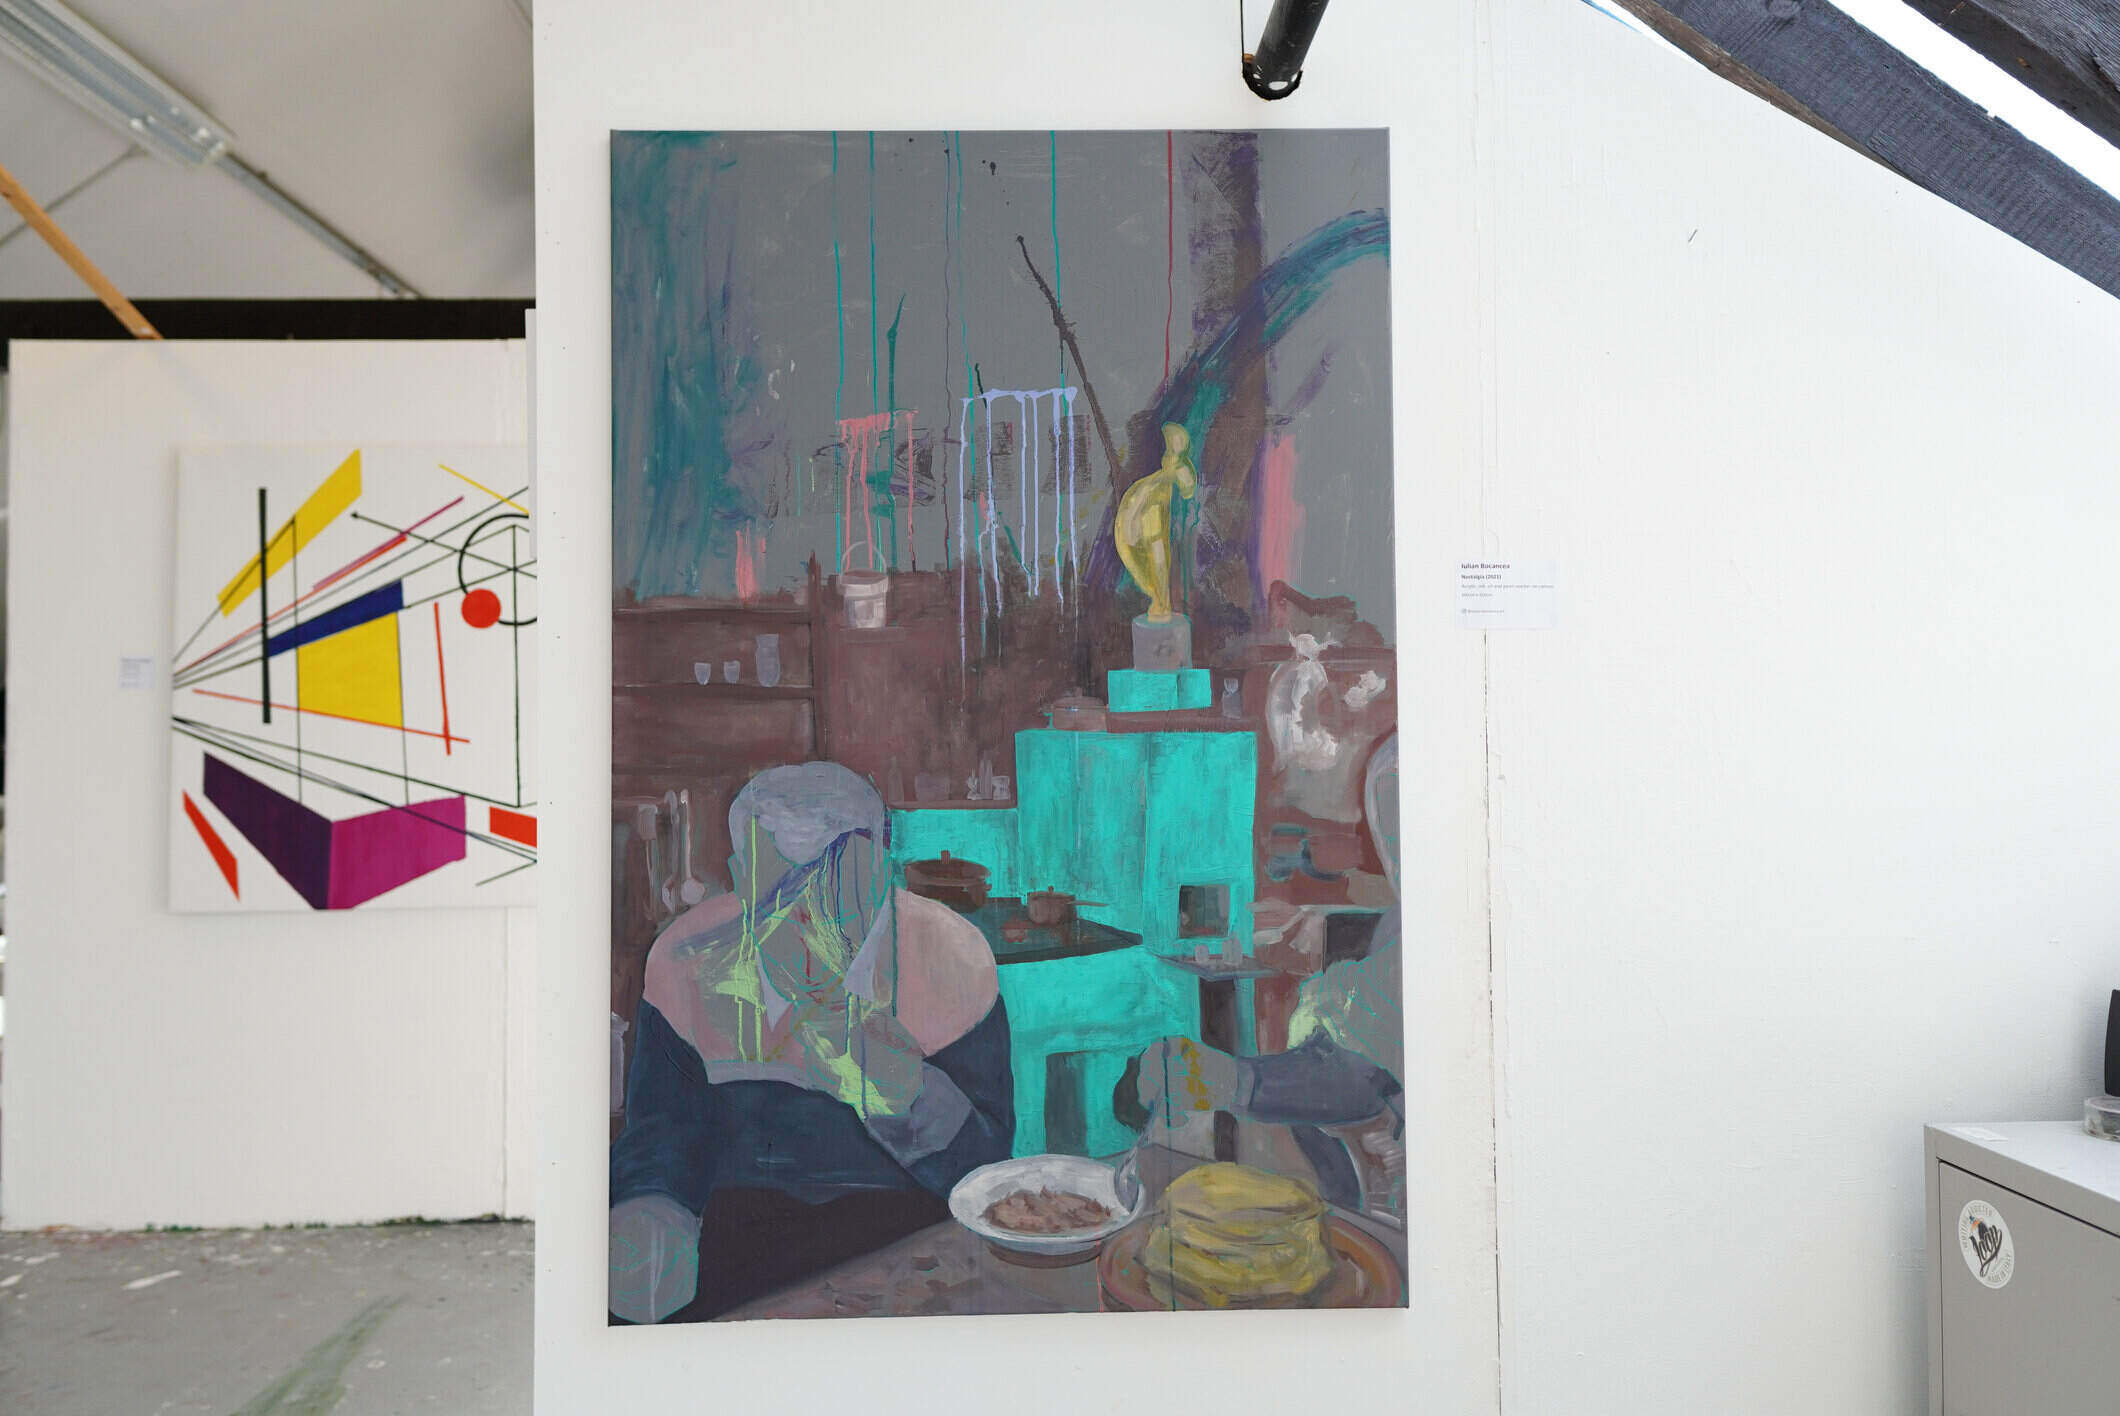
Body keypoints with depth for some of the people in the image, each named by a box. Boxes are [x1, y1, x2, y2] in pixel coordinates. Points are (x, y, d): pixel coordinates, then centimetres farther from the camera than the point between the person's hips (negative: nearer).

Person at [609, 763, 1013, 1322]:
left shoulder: (947, 956, -11)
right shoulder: (691, 961, -6)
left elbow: (983, 1168, -9)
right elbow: (663, 1129, 4)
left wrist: (907, 1090, -28)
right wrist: (652, 1214, -18)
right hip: (739, 1209, 3)